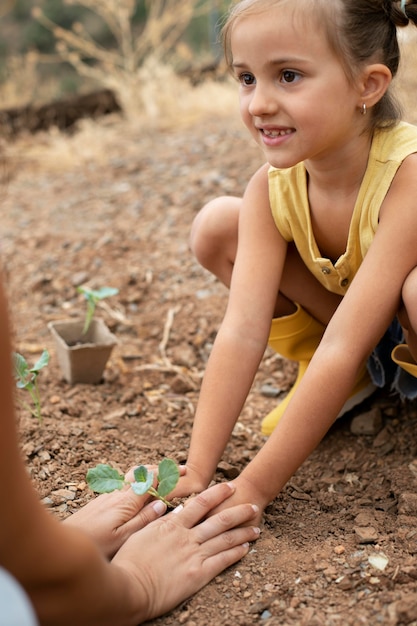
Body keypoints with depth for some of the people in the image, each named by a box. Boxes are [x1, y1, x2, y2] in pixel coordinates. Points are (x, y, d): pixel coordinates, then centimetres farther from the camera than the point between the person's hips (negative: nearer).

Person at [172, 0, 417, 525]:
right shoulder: (272, 189, -17)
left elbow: (343, 350, -36)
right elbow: (241, 332, -22)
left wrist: (254, 488, -33)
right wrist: (196, 472, -28)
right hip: (362, 345, 6)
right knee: (216, 226, -10)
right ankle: (365, 375, 2)